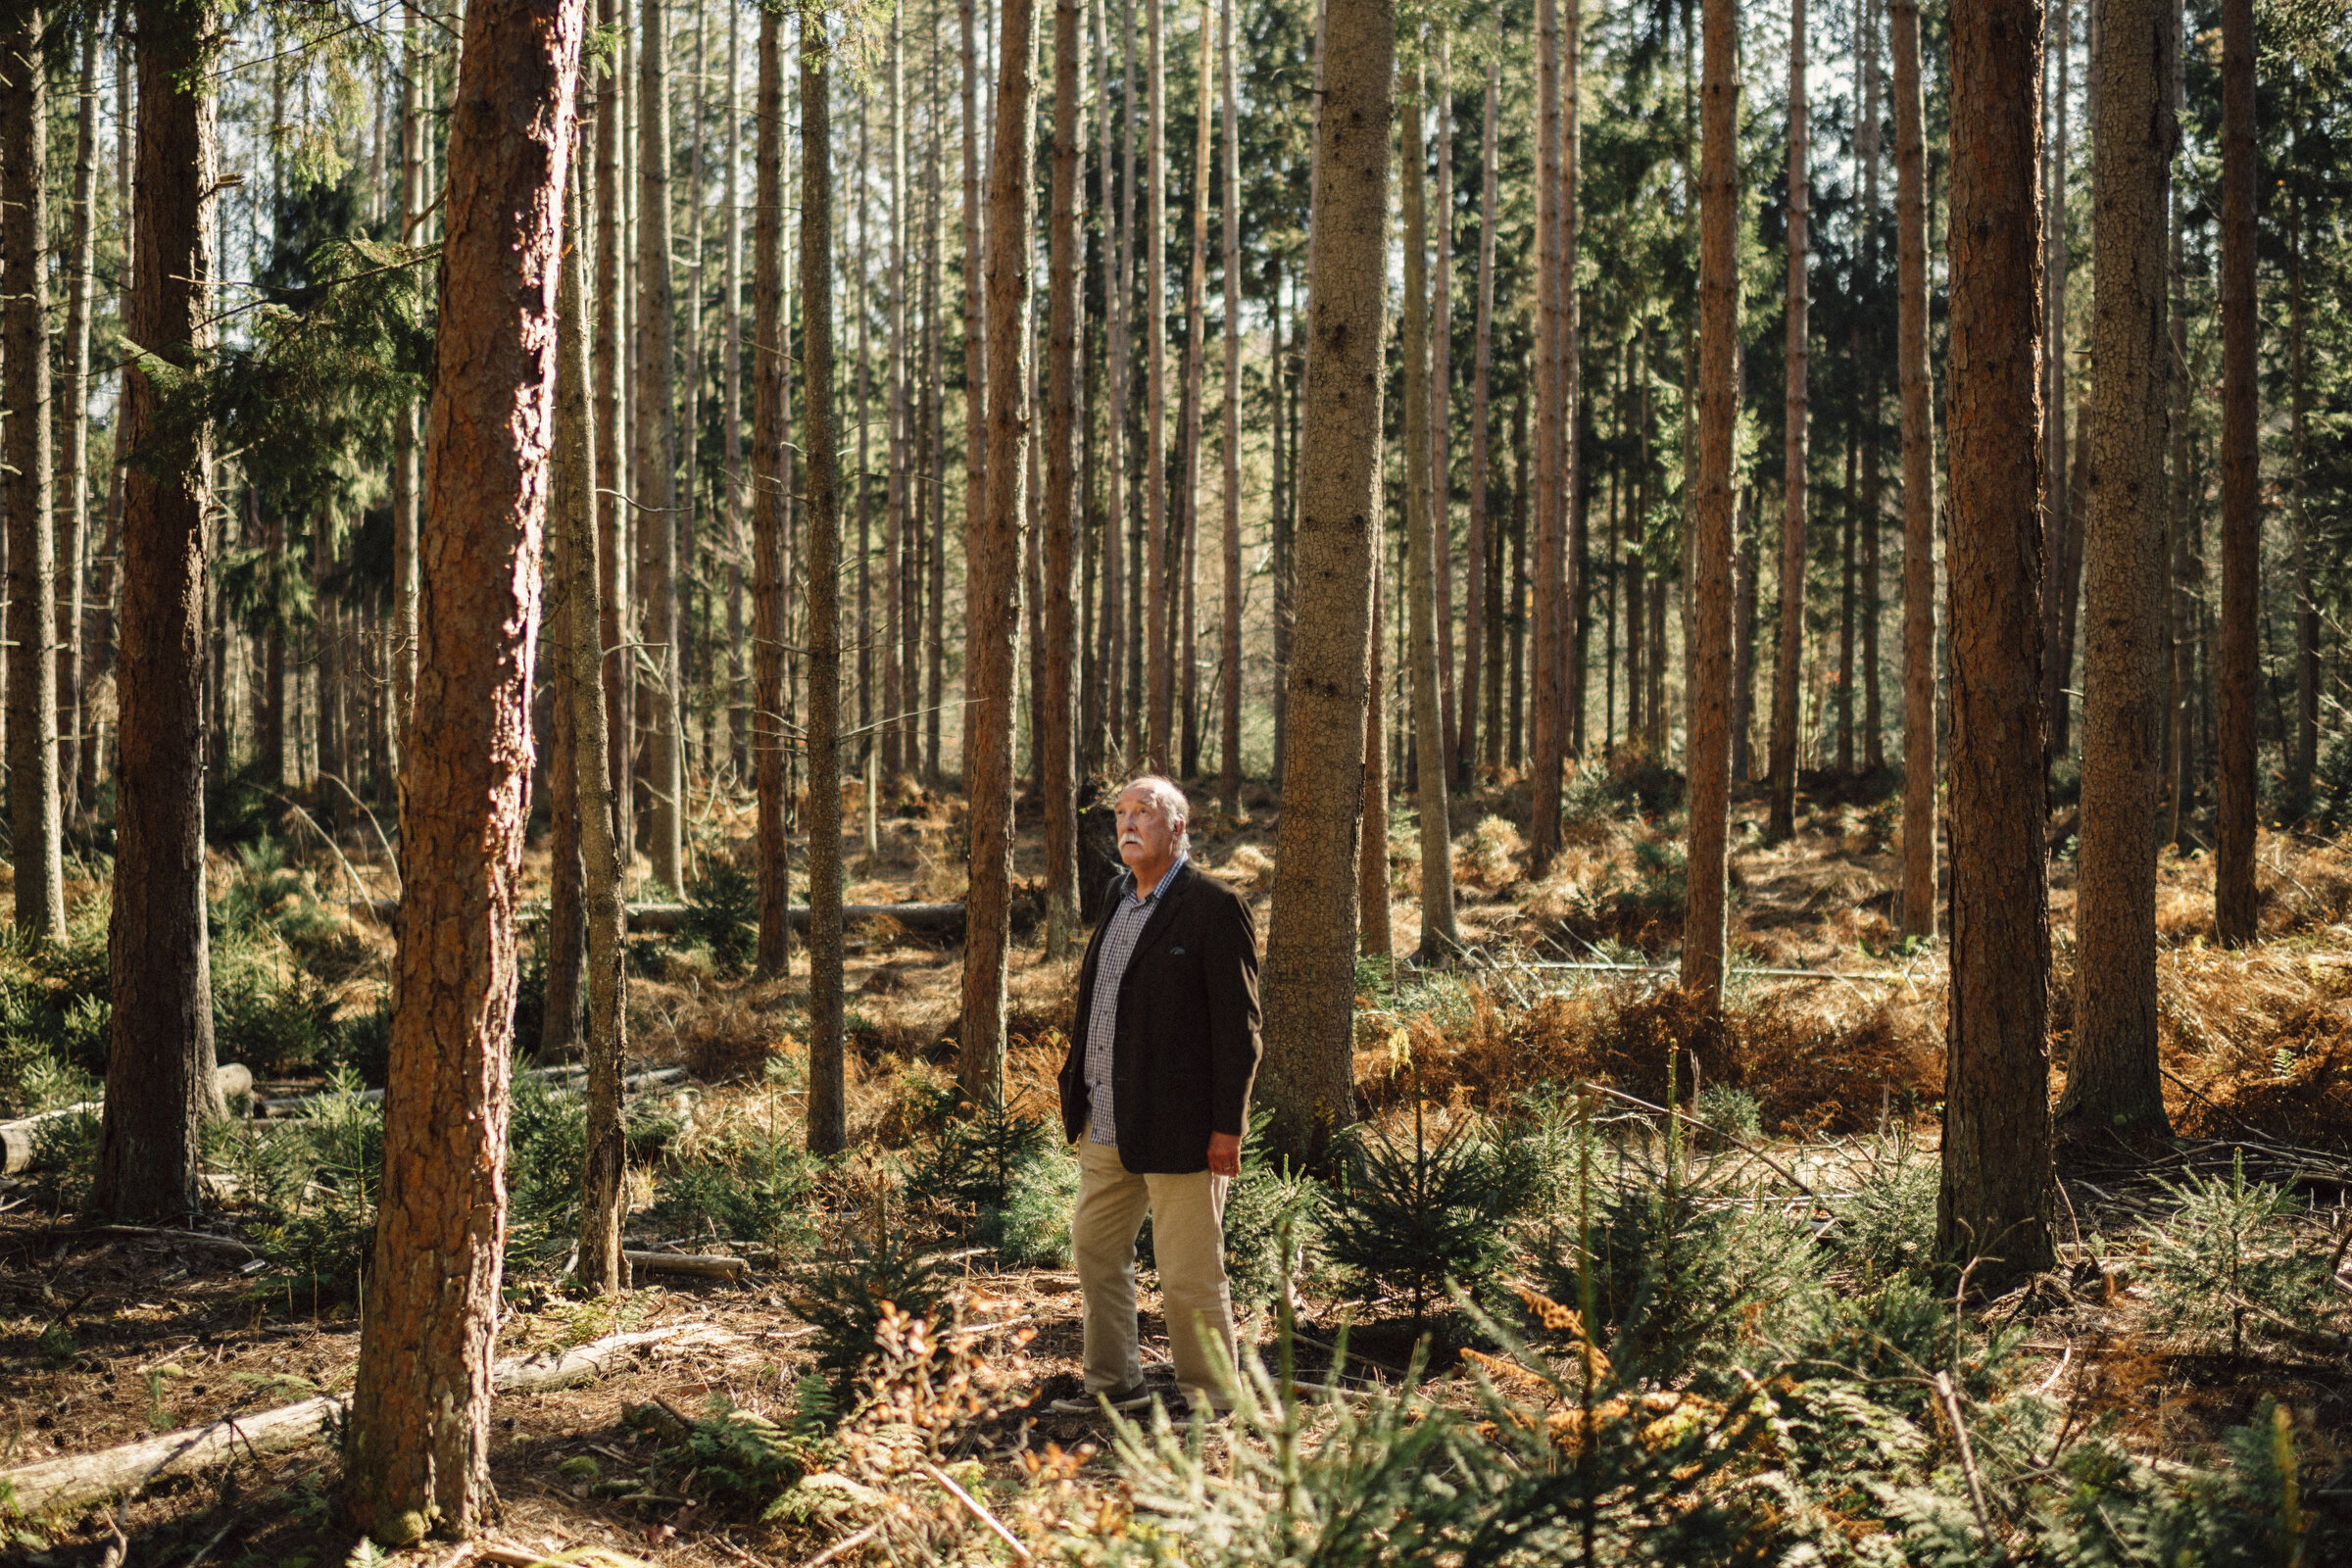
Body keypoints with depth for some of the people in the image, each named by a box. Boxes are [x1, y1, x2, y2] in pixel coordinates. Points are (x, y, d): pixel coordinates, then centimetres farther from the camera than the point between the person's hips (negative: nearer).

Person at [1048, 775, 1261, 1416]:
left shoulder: (1214, 906, -11)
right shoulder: (1119, 898, 13)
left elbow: (1238, 1024, -12)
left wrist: (1227, 1126, -15)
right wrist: (1081, 1099, 14)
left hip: (1178, 1124, -8)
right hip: (1108, 1123, 8)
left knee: (1190, 1274, 1)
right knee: (1095, 1246, 15)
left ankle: (1209, 1403, 15)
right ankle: (1113, 1383, 29)